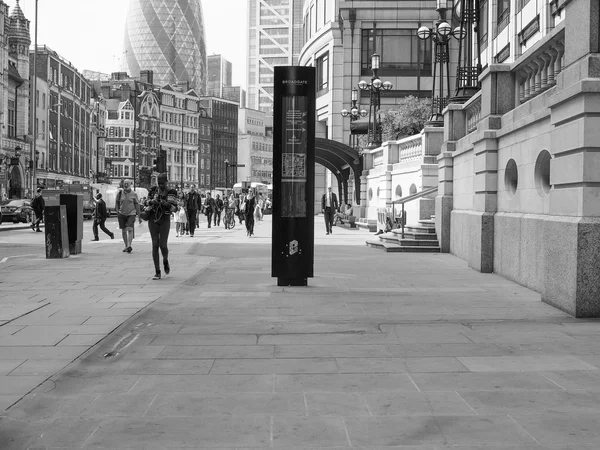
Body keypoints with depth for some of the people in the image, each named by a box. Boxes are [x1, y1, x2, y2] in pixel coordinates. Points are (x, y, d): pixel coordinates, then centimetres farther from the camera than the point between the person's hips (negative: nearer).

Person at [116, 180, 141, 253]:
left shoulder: (134, 194, -2)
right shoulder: (120, 193, 2)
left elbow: (137, 205, 1)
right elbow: (117, 203, 11)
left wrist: (139, 216, 1)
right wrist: (117, 211, -6)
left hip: (131, 214, -3)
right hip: (122, 214, 3)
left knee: (130, 229, -18)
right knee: (123, 231, 8)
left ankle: (129, 245, -26)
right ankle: (126, 246, 21)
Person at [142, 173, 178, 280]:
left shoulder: (171, 192, -2)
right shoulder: (153, 190, 6)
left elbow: (174, 208, -9)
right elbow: (147, 204, 11)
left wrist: (166, 204, -28)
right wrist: (150, 202, -12)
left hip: (165, 220, -2)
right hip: (153, 220, 2)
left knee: (163, 245, -9)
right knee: (155, 245, -4)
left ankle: (165, 261, 27)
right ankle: (157, 272, 1)